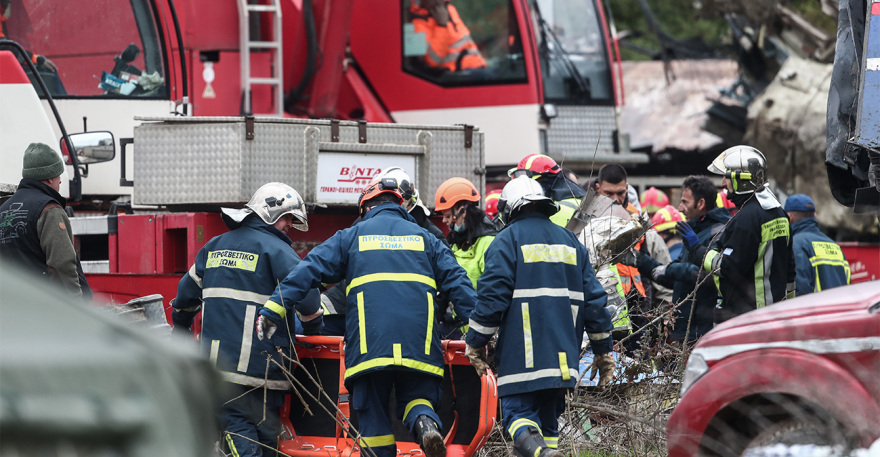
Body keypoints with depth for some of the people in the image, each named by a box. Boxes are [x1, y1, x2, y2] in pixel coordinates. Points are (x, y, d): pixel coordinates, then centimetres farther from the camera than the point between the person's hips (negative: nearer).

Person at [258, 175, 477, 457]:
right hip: (418, 345, 1)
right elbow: (457, 283, 14)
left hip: (369, 345, -1)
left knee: (373, 414, 6)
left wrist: (274, 308, 6)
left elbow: (309, 271, 8)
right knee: (416, 396, 11)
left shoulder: (351, 237, 16)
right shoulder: (424, 239, 21)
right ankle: (425, 423, -22)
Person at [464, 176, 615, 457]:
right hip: (563, 357, 5)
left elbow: (492, 296, -8)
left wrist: (475, 343, 1)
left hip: (523, 356, -5)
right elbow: (594, 298, 15)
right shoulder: (570, 241, 16)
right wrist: (603, 350, 20)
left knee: (518, 413, -6)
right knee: (548, 416, 14)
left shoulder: (508, 239, -1)